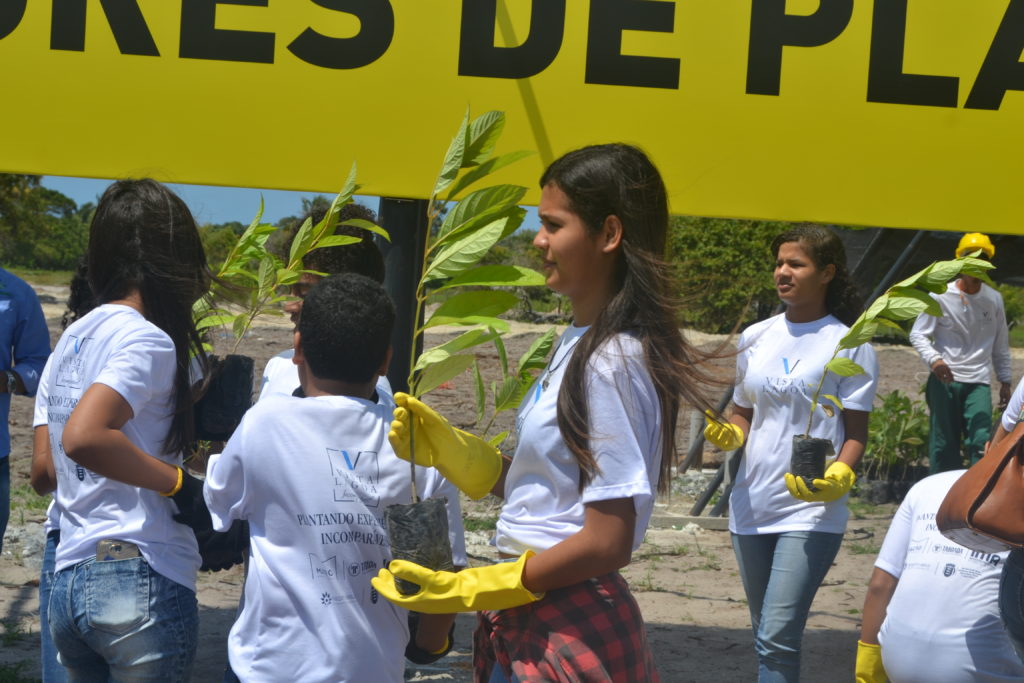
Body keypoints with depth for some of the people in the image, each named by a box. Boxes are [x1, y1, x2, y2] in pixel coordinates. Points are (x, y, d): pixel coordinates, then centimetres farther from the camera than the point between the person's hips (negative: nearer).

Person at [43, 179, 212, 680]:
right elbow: (83, 436, -26)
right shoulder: (147, 339, -11)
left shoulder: (73, 338, 16)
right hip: (141, 578, -8)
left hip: (69, 580, 8)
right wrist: (180, 482, -15)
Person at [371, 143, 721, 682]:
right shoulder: (576, 343, 11)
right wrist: (442, 445, 3)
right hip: (528, 618, 9)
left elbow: (607, 542, -22)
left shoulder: (613, 361, -19)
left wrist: (470, 589, -19)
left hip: (570, 627, -9)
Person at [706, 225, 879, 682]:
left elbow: (856, 433, -4)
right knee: (766, 635, 14)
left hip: (812, 511, -5)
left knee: (777, 638, -16)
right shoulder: (755, 338, 9)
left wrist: (839, 476, -24)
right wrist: (728, 434, -6)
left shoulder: (849, 346, -4)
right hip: (751, 504, 6)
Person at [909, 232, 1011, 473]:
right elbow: (917, 334, -1)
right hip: (944, 379, -1)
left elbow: (1000, 344, 16)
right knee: (943, 444, 2)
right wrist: (933, 359, -19)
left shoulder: (994, 299, 7)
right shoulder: (940, 296, -2)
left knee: (981, 442, -12)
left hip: (978, 381, 2)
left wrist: (1005, 381, 15)